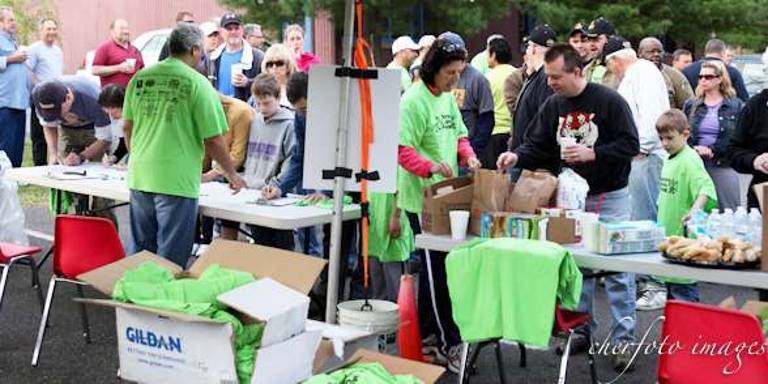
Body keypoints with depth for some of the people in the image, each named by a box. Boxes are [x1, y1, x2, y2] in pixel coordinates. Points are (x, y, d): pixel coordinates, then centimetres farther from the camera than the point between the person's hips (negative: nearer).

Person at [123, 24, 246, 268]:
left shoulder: (140, 78, 6)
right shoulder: (197, 83, -8)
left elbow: (127, 128, 15)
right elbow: (213, 140, -8)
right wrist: (232, 176, 7)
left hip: (140, 177, 5)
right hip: (176, 182, -5)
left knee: (140, 254, 17)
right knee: (170, 261, 4)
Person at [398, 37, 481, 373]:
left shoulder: (448, 97, 11)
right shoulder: (413, 100, -14)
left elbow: (459, 135, 20)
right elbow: (402, 150, -19)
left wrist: (467, 156, 0)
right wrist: (431, 166, -33)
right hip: (422, 197, -8)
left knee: (434, 266, 15)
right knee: (438, 269, -3)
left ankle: (425, 334, 28)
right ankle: (450, 342, 4)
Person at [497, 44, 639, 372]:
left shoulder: (609, 101, -12)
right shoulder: (553, 106, 4)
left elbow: (630, 145, -14)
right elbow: (538, 146, 6)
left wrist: (592, 153, -23)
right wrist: (517, 157, -13)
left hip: (609, 197, -5)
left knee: (617, 269, -2)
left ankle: (623, 339, 5)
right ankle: (581, 329, 25)